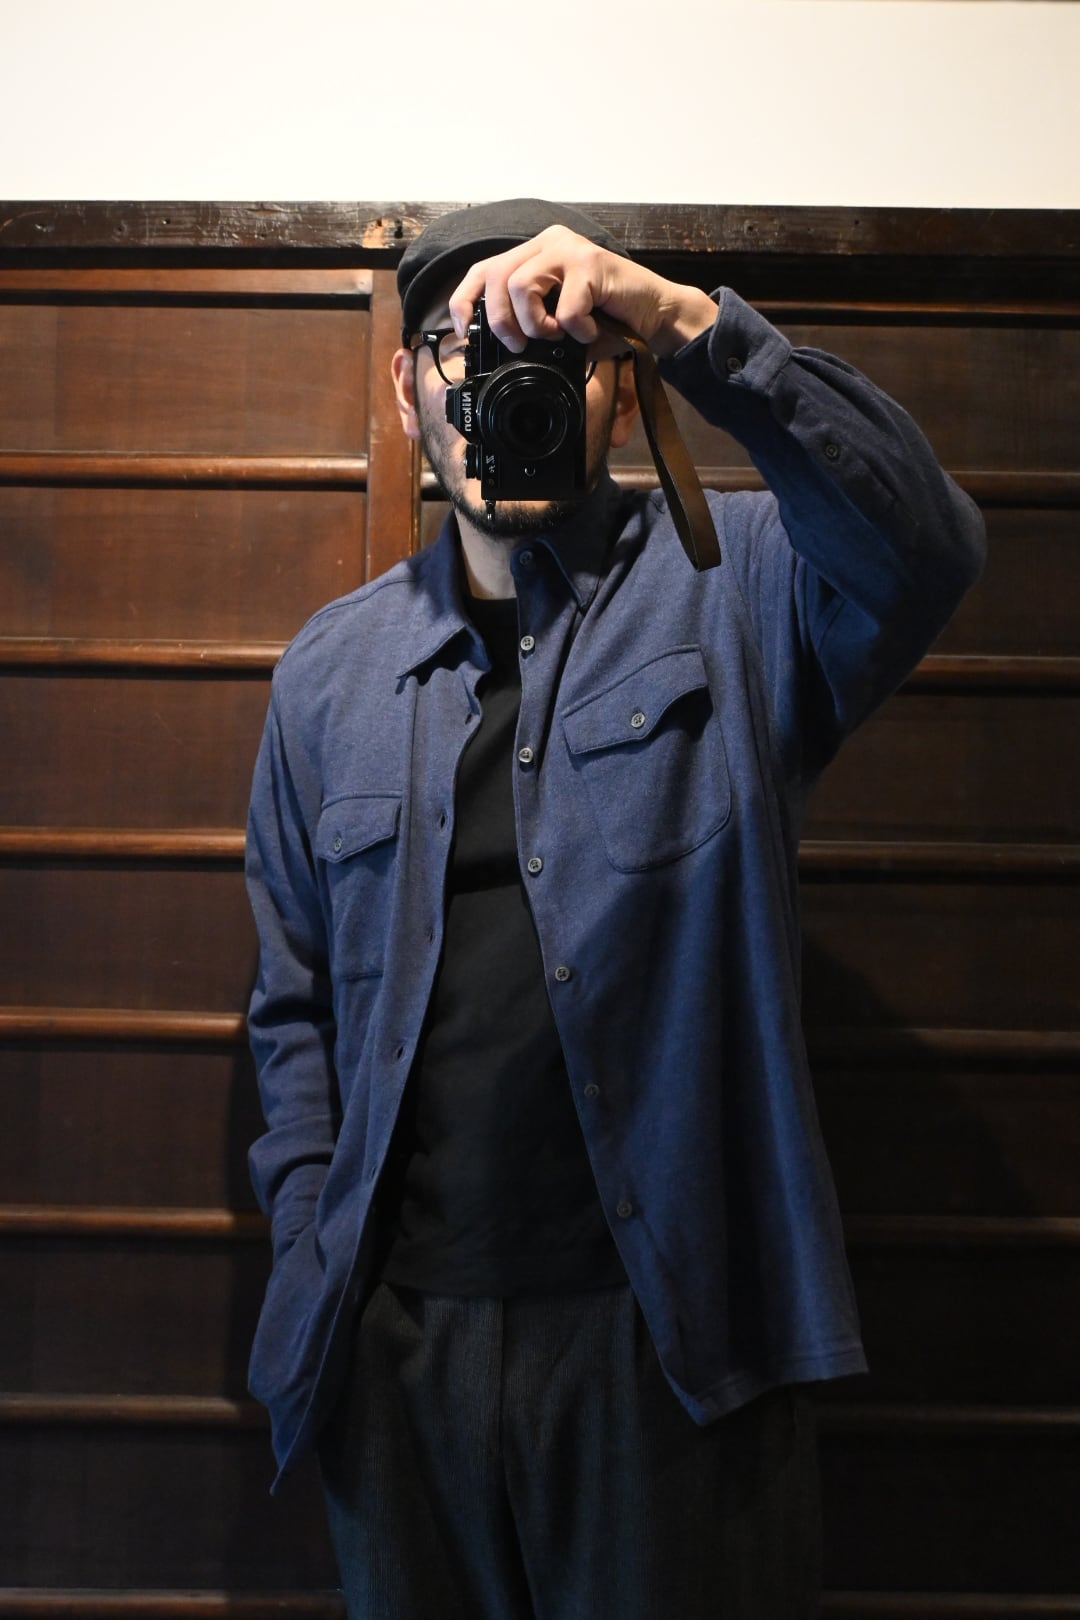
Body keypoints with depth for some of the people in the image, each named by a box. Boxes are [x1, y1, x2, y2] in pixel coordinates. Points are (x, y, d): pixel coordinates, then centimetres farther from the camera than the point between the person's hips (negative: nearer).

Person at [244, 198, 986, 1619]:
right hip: (400, 1329, 3)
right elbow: (295, 1004, 11)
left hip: (673, 1337, -3)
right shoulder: (332, 668, 8)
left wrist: (689, 321, -30)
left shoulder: (730, 592, -2)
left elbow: (924, 549, -24)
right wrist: (310, 1272, 2)